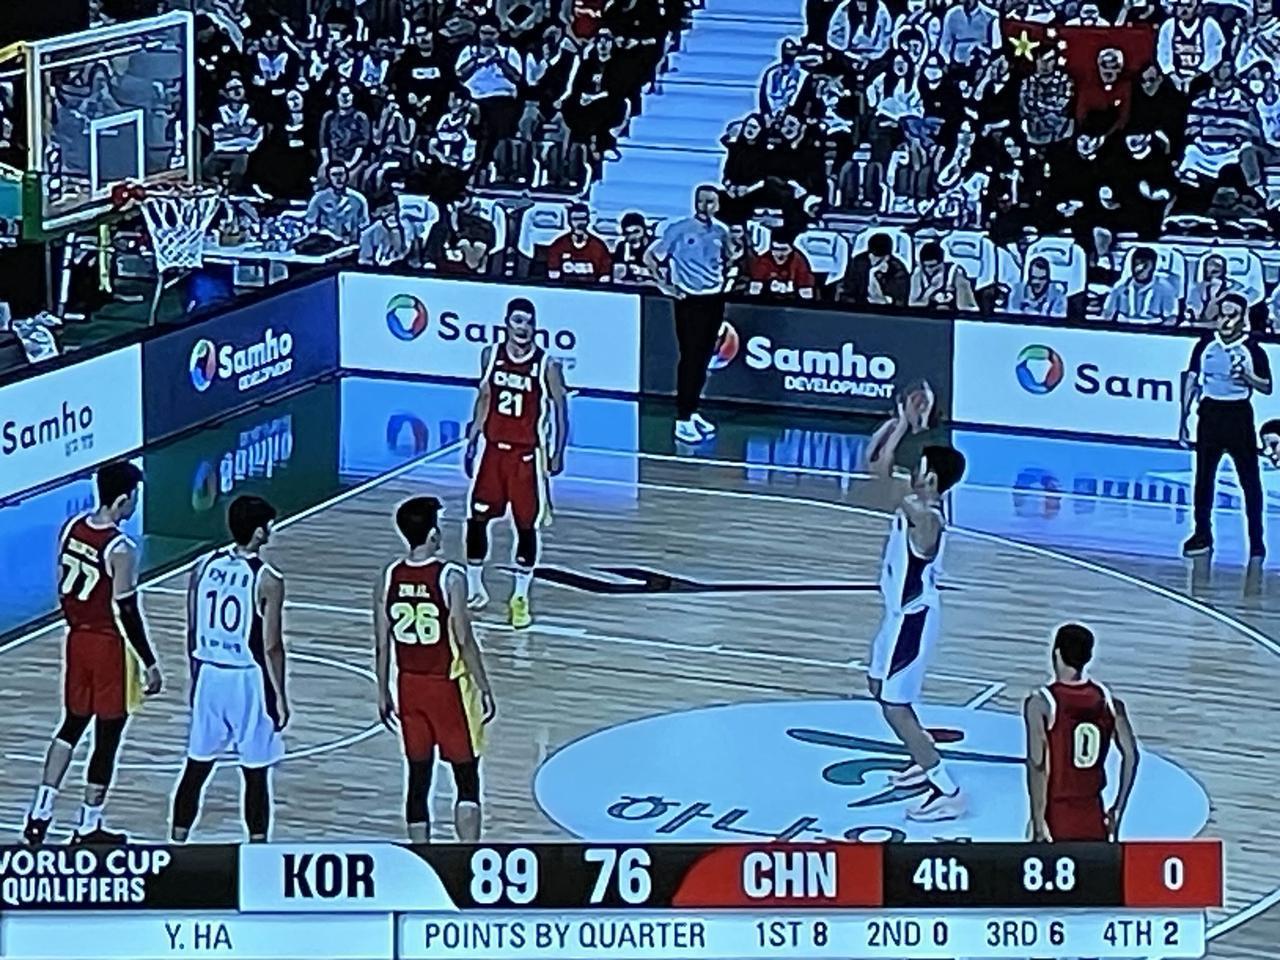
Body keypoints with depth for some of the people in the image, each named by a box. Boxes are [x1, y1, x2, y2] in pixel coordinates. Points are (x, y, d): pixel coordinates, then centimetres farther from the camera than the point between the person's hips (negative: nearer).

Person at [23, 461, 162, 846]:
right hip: (110, 646, -7)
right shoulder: (121, 549, -21)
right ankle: (88, 828, 13)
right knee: (107, 736, 6)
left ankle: (40, 812, 13)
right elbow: (127, 612, -20)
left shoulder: (72, 529, 0)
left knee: (73, 724, 20)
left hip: (77, 638, 7)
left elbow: (64, 588, 9)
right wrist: (150, 663, -12)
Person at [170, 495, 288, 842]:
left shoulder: (204, 567, 2)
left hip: (209, 676, 5)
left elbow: (192, 634, 9)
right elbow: (271, 647, -12)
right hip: (248, 681, -5)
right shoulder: (267, 580, -14)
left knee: (196, 768, 13)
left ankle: (177, 846, 17)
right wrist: (280, 697, -3)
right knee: (256, 774, 4)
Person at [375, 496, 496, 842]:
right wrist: (485, 689, -5)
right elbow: (465, 640, -15)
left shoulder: (389, 578, -2)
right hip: (448, 686, -4)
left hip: (410, 686, 4)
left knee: (418, 776, 11)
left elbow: (382, 643, 2)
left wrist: (383, 693, 12)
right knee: (467, 778, 3)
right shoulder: (450, 578, -16)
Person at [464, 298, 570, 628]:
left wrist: (558, 453, -12)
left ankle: (521, 597, 14)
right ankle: (474, 589, 19)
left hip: (528, 454, -3)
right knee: (477, 518, 3)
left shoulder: (547, 365, -11)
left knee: (526, 525, 2)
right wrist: (472, 441, 8)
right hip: (493, 448, 3)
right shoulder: (491, 356, 0)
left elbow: (560, 409, -5)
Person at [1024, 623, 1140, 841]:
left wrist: (1038, 822, -15)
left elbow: (1038, 766, -16)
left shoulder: (1040, 703, -11)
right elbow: (1131, 755, 1)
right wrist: (1117, 810, 8)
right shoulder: (1108, 701, 2)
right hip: (1094, 816, 4)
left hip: (1057, 818, -4)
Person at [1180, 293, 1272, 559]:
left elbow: (1267, 387, -3)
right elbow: (1191, 380, 7)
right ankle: (1202, 535, 17)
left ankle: (1256, 541, 4)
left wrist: (1246, 375, -21)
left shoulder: (1252, 349, -4)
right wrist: (1184, 419, 4)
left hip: (1239, 416, -2)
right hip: (1210, 414, 2)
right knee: (1203, 477, 6)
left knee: (1250, 480, -1)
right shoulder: (1206, 345, 3)